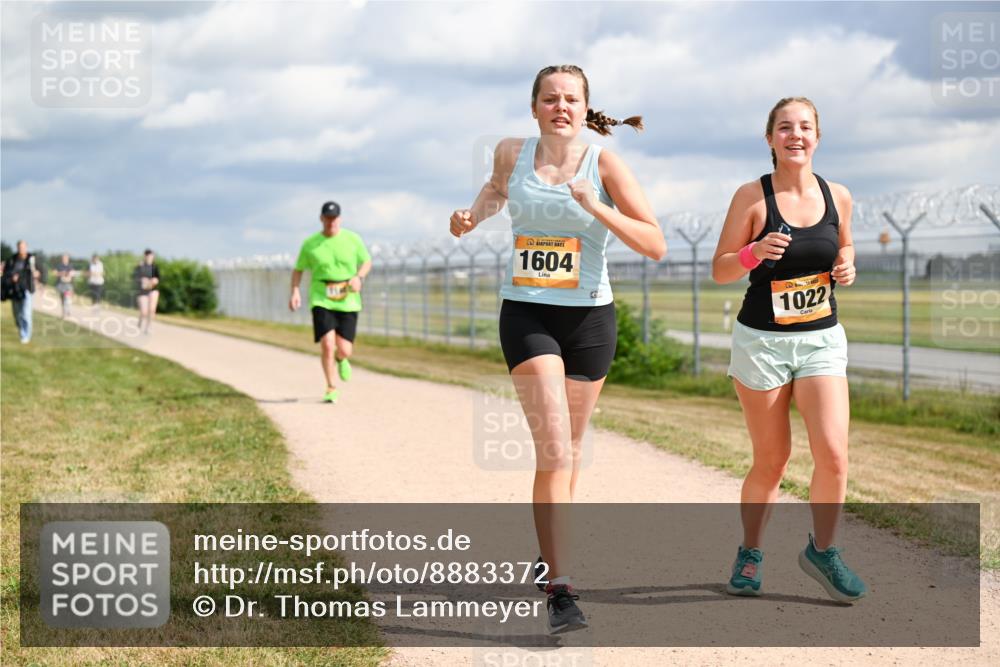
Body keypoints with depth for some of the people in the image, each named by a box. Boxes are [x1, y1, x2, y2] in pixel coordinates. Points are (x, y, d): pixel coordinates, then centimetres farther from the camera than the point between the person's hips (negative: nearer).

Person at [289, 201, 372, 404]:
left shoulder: (352, 239, 2)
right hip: (321, 301, -1)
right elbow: (298, 269, 10)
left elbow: (367, 261, 13)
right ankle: (331, 388, 2)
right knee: (327, 345, -17)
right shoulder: (310, 244, 1)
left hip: (348, 302, 1)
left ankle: (341, 359, 38)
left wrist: (358, 277, -8)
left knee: (344, 350, -3)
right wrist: (295, 292, -5)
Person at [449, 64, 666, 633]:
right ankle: (561, 589, -18)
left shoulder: (605, 164, -5)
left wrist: (596, 208, -21)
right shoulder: (512, 154, 2)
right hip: (527, 314, -1)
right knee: (554, 449, -16)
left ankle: (549, 553, 40)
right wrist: (473, 216, 9)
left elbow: (656, 246, -10)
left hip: (589, 318, 1)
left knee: (568, 450, 15)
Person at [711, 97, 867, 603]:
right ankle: (750, 554, 26)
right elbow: (720, 271, -3)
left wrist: (846, 266, -2)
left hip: (822, 339, 3)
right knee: (770, 461, 4)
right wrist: (754, 253, -23)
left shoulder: (837, 196, 3)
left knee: (833, 454, -10)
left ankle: (822, 551, 13)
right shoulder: (752, 196, -6)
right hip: (762, 339, -2)